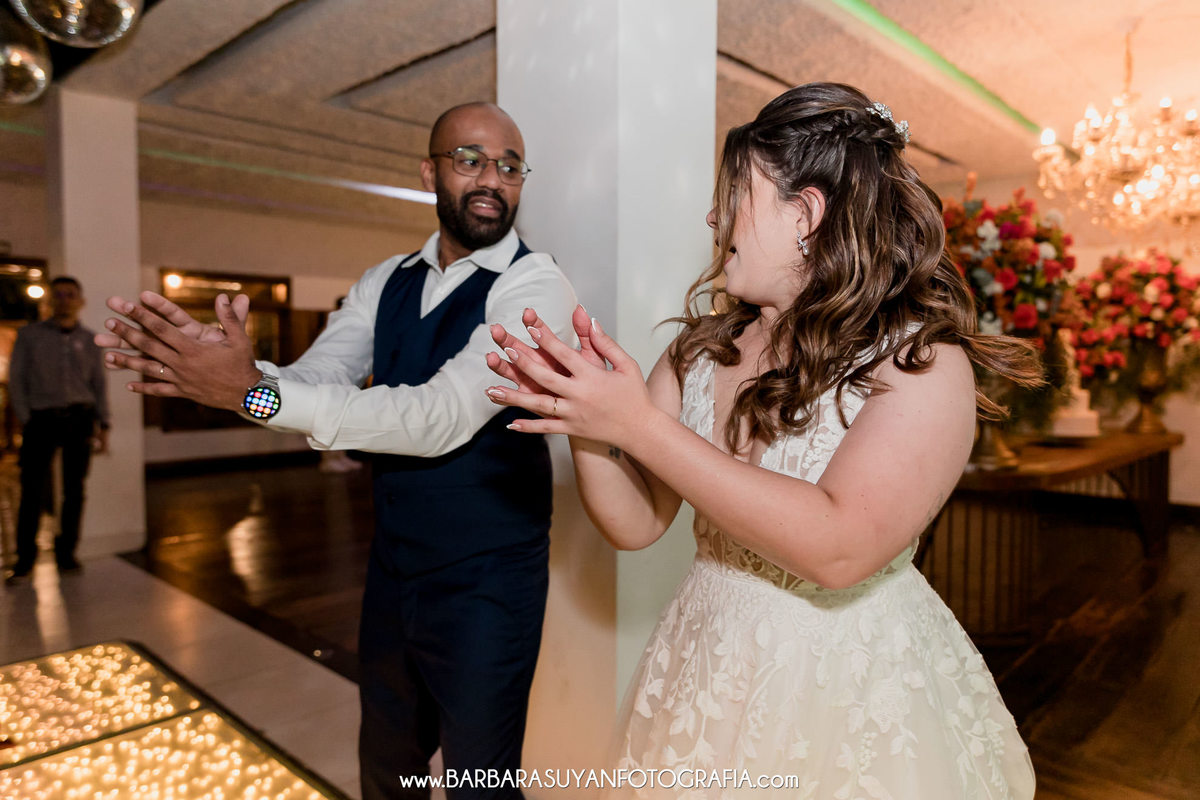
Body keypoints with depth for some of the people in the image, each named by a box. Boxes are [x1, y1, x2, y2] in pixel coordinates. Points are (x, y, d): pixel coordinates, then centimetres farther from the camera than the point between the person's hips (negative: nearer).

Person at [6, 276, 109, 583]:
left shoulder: (88, 340, 11)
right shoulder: (30, 335, 6)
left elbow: (99, 384, 13)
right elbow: (16, 380, 5)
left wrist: (102, 425, 6)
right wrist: (26, 420, -4)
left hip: (79, 419, 2)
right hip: (41, 420, -2)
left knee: (74, 490, 4)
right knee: (33, 491, -5)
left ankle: (66, 552, 16)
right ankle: (25, 558, 7)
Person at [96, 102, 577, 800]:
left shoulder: (536, 286, -17)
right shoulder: (387, 283, 5)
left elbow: (442, 416, -29)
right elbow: (313, 382, -3)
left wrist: (256, 392, -33)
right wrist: (217, 364, -24)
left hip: (485, 585, -6)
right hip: (393, 570, 6)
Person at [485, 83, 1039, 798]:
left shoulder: (922, 362, -16)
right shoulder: (705, 344, -2)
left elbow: (838, 550, -29)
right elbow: (635, 523, -2)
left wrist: (643, 427, -30)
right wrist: (583, 417, -20)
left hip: (855, 696, -5)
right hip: (703, 677, 5)